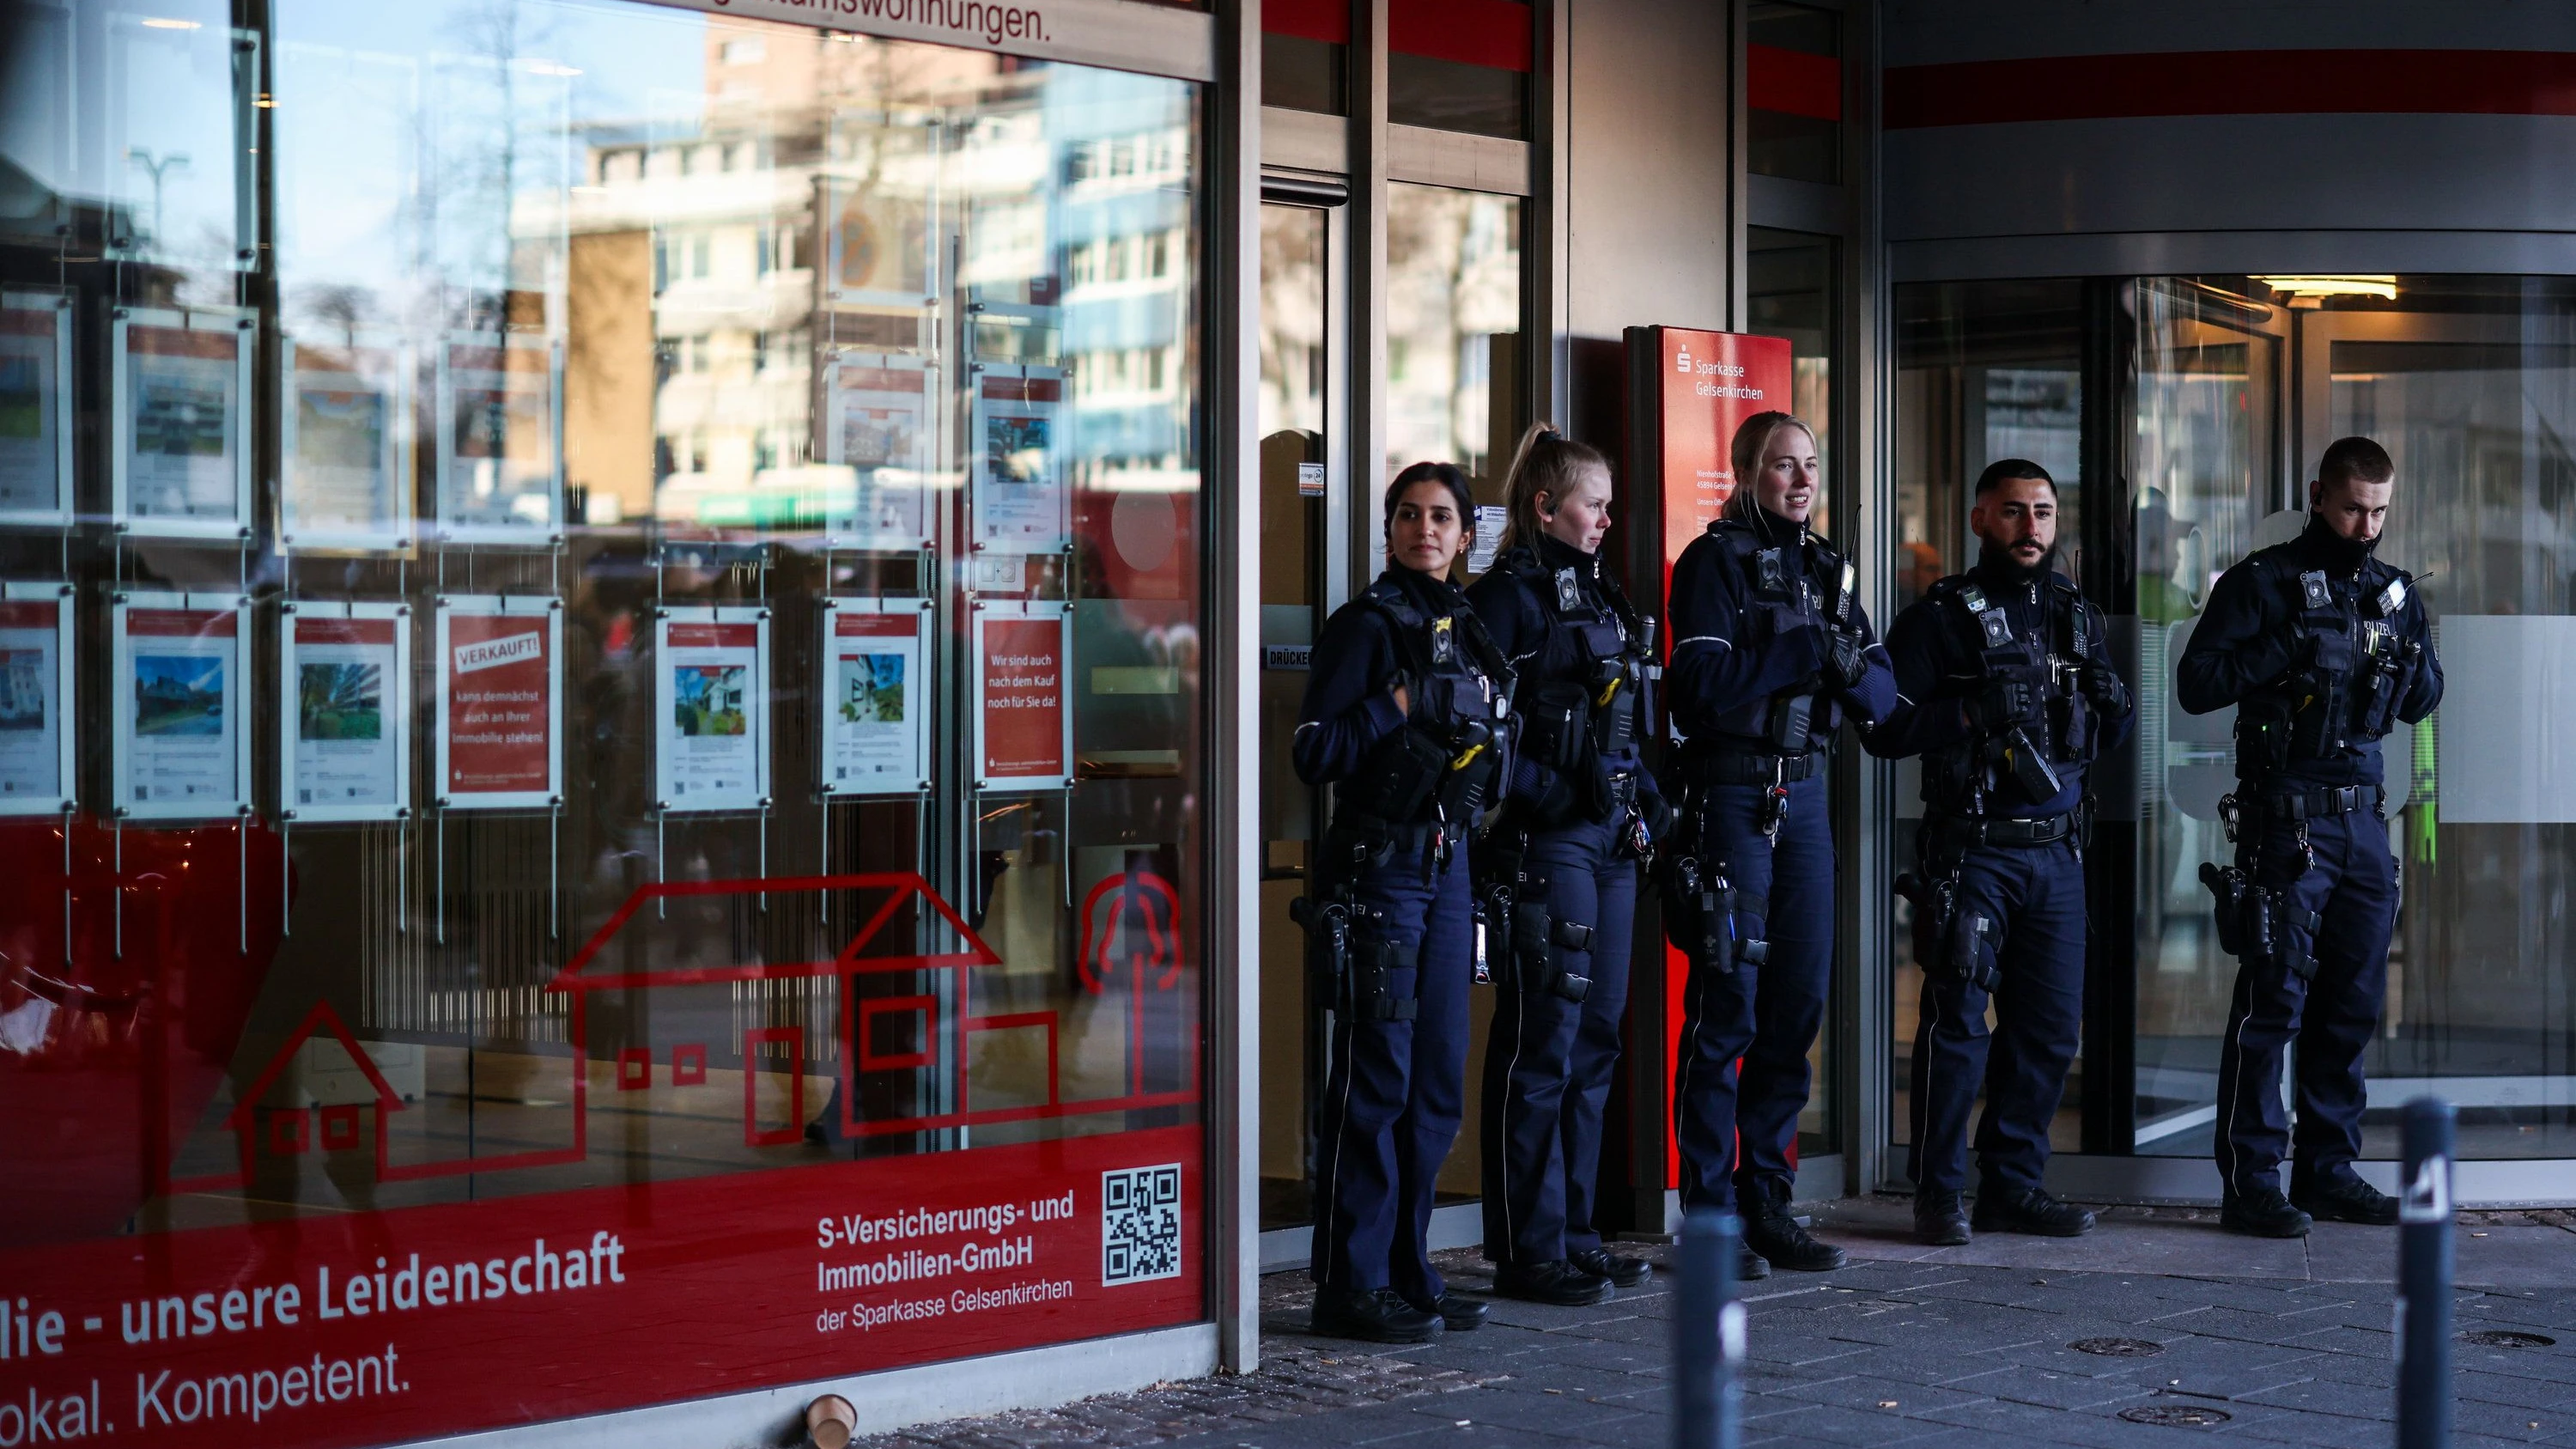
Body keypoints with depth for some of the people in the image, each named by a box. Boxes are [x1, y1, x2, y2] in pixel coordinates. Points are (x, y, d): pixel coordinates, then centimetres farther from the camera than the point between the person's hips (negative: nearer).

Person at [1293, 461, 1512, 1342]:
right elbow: (1315, 754, -14)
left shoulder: (1466, 630, 15)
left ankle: (1408, 1272, 18)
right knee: (1375, 1078, -6)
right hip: (1378, 867, -7)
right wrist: (1403, 702, -18)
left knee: (1438, 1082, 9)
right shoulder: (1367, 625, -7)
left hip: (1448, 865, 8)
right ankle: (1350, 1286, -1)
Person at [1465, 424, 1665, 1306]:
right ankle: (1528, 1250, 0)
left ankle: (1574, 1233, 19)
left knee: (1595, 1039, 11)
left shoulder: (1600, 594, 18)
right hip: (1542, 844, -9)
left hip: (1610, 838, 9)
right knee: (1542, 1044, -6)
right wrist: (1553, 794, -20)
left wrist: (1644, 804, 9)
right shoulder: (1509, 597, -8)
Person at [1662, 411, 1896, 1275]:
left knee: (1797, 1007, 8)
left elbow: (1882, 697, 12)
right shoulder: (1715, 561, -4)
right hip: (1731, 795, -7)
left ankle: (1768, 1203, 16)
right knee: (1726, 1008, -5)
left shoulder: (1825, 566, 15)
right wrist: (1803, 653, -15)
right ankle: (1711, 1214, 0)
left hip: (1805, 795, 7)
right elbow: (1701, 683, -17)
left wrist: (1853, 667, -9)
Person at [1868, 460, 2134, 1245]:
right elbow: (1886, 727, -9)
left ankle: (2013, 1185, 17)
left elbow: (2114, 732, 21)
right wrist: (1974, 713, -19)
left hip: (2057, 854, 6)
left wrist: (2108, 701, -1)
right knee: (1957, 1020, -6)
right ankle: (1939, 1194, 2)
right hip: (1972, 850, -5)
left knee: (2050, 1026, 7)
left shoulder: (2076, 613, 16)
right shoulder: (1938, 617, -1)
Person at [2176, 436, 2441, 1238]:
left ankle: (2328, 1171, 17)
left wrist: (2411, 656, -1)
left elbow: (2421, 704, 21)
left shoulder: (2394, 589, 15)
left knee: (2352, 1005, 9)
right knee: (2273, 1000, -8)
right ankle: (2250, 1180, -5)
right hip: (2286, 818, -6)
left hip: (2363, 818, 6)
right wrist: (2290, 648, -18)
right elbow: (2197, 683, -9)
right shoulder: (2262, 582, -2)